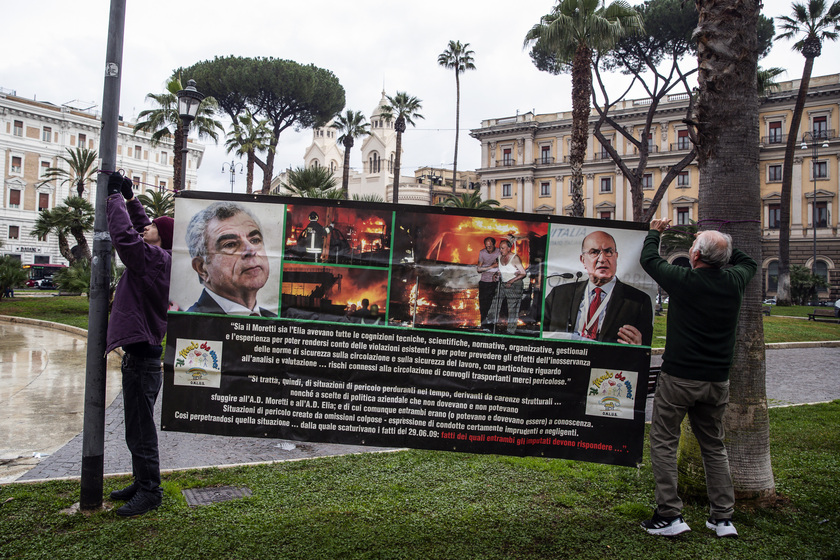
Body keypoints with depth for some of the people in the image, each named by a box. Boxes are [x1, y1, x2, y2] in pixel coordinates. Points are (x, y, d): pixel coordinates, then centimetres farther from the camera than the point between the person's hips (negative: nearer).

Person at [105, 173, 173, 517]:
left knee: (141, 428, -2)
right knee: (137, 427, 19)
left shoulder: (155, 258, -15)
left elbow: (124, 235, -26)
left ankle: (149, 492, 8)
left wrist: (115, 196, -14)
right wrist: (129, 198, 22)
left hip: (142, 358, -11)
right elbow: (136, 231, 28)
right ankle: (143, 483, 30)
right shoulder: (155, 258, 13)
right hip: (139, 355, 11)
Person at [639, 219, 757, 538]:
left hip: (679, 378, -5)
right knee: (714, 446, 16)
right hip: (717, 380, 5)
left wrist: (655, 232, 21)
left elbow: (649, 259, 4)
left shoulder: (684, 280, -14)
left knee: (663, 443, 4)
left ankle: (669, 515, 3)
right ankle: (723, 518, 19)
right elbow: (748, 262, 24)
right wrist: (721, 245, 28)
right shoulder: (734, 282, -1)